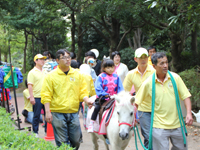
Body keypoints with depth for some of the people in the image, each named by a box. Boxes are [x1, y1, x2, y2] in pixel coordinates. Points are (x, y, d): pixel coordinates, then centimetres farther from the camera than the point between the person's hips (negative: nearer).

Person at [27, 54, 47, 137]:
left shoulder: (44, 72, 16)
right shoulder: (32, 72, -6)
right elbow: (30, 85, -12)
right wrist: (31, 97, -18)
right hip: (37, 98, -6)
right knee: (36, 116, 0)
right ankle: (35, 132, 10)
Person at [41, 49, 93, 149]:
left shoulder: (77, 74, 8)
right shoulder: (51, 76, -1)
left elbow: (83, 92, 11)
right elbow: (46, 96, -3)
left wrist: (87, 101, -9)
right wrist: (48, 112, -10)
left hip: (73, 113, 3)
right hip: (58, 114, -3)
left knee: (76, 141, 8)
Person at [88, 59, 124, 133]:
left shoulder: (116, 77, 8)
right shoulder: (101, 77, -3)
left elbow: (120, 88, 9)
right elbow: (98, 88, -9)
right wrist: (105, 95, -19)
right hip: (103, 98, -3)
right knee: (97, 108, -17)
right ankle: (91, 124, -4)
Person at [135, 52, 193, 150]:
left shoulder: (175, 78, -3)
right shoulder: (148, 83, -7)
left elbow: (185, 96, 0)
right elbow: (137, 102, 0)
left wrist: (189, 114, -12)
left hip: (176, 124, 3)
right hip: (159, 126, -2)